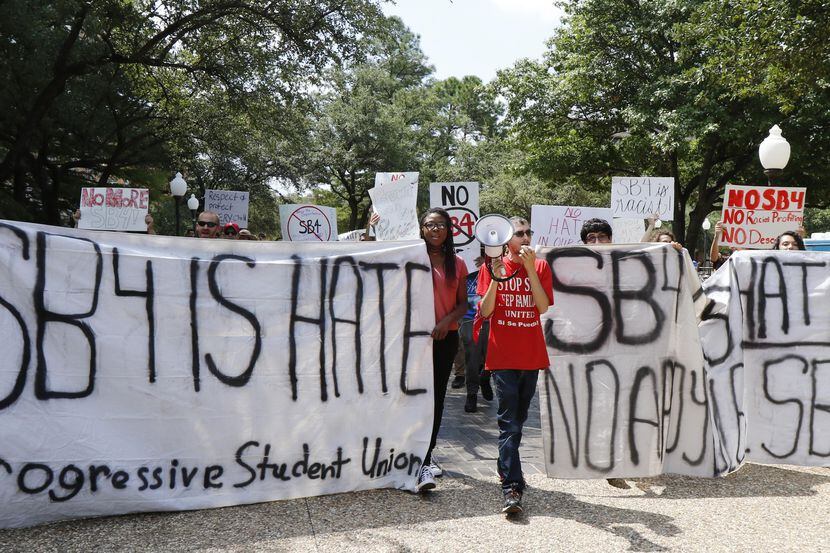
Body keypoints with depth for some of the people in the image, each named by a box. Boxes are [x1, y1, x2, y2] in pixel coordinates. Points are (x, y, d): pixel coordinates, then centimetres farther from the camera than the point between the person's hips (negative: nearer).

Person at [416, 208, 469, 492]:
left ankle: (426, 453, 23)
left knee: (438, 397, 10)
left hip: (446, 337, 4)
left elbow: (463, 303, 9)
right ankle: (423, 464, -9)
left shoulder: (457, 264, 9)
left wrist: (447, 320, -9)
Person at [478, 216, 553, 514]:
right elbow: (485, 311, -4)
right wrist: (496, 278, -17)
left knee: (519, 419, 15)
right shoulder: (493, 266, 1)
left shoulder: (540, 266, 7)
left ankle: (507, 469, 33)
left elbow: (542, 307, -6)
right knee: (508, 422, -8)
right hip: (503, 355, -3)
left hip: (531, 354, 3)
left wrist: (529, 268, -12)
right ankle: (511, 488, -9)